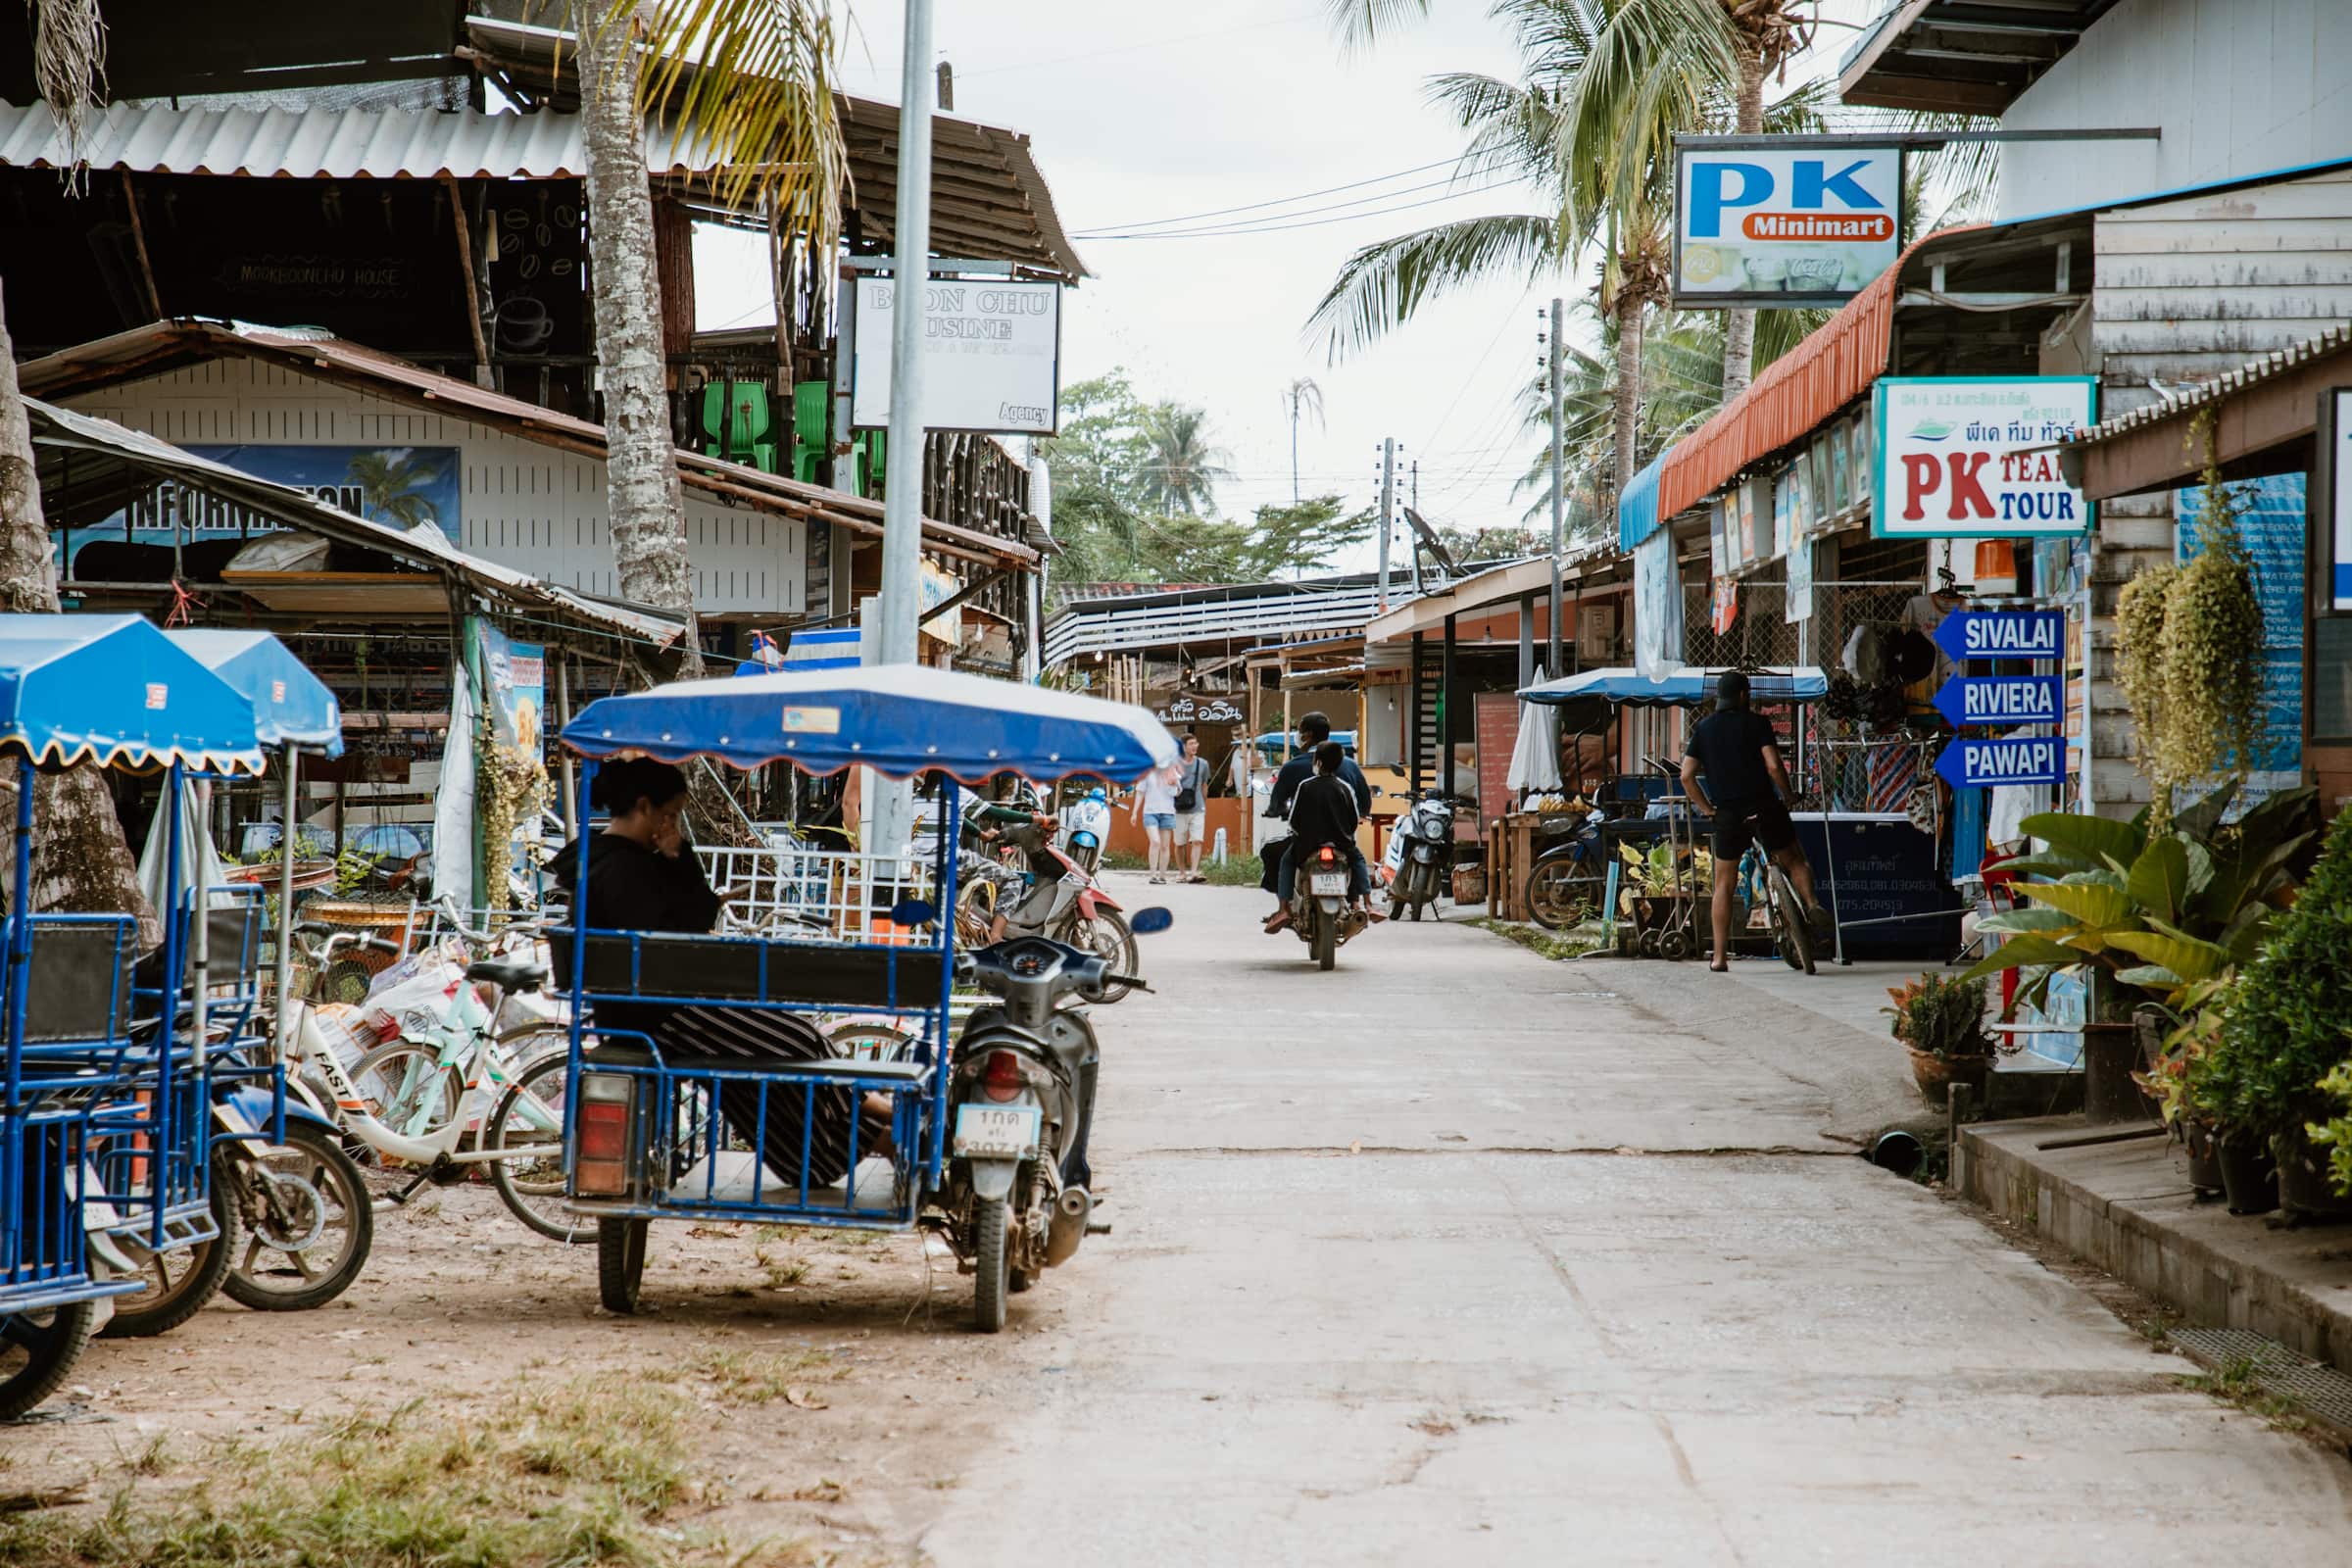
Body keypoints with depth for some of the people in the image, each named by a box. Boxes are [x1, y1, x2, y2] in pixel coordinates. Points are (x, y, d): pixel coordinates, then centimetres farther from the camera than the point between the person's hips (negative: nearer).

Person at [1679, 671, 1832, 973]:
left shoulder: (1703, 728, 10)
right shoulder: (1756, 722, 1)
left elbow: (1686, 776, 2)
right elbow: (1773, 766, -11)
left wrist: (1707, 809, 10)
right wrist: (1788, 796, 4)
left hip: (1728, 815, 2)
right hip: (1764, 807, -2)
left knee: (1723, 884, 11)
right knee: (1795, 862, 16)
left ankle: (1720, 956, 8)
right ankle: (1811, 902, -15)